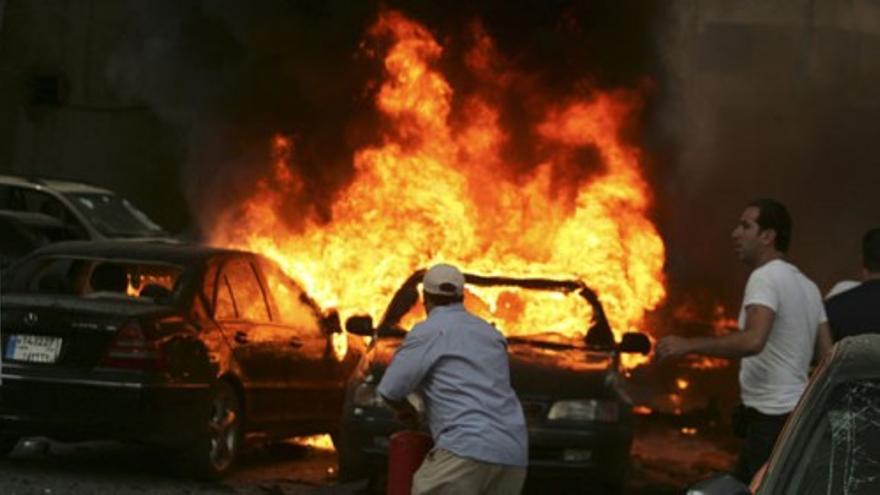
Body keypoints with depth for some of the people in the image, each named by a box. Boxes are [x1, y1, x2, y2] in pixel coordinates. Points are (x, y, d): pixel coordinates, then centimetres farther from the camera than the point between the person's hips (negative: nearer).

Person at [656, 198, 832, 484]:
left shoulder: (766, 277, -13)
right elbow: (827, 354, 14)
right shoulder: (807, 286, 16)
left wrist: (688, 345, -27)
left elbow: (753, 340, -30)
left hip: (771, 417, -10)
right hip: (797, 412, 10)